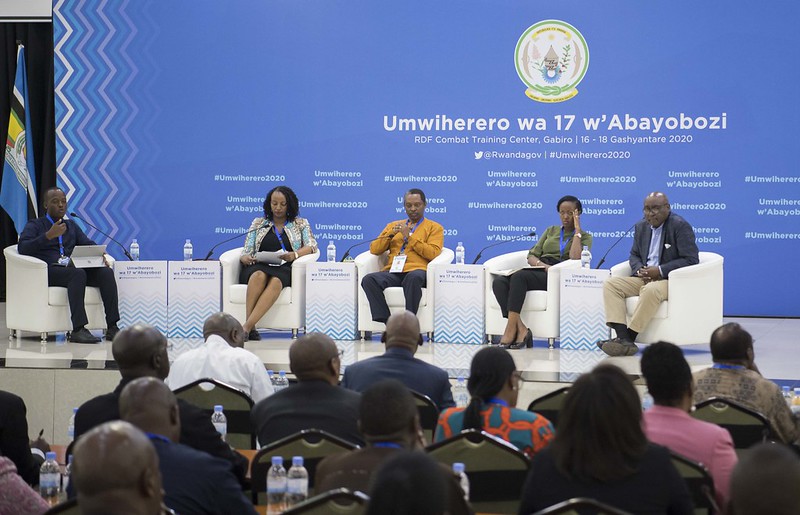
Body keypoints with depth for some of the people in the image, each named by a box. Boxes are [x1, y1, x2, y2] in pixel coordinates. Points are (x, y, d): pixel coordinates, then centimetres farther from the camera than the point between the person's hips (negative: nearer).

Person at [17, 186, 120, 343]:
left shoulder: (71, 225, 29)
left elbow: (88, 244, 17)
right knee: (78, 273, -37)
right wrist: (49, 235, -17)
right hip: (49, 271, -5)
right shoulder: (34, 225, 11)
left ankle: (112, 328, -28)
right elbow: (22, 248, -6)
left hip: (73, 268, 5)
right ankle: (78, 330, -43)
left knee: (106, 272, -21)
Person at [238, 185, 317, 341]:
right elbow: (246, 251, 17)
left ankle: (247, 326, -50)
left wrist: (294, 255, -16)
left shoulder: (301, 224, 21)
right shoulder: (258, 223, 23)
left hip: (284, 270, -1)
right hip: (259, 267, 1)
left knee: (275, 282, -39)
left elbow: (311, 246, 5)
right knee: (259, 276, -39)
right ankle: (249, 327, -46)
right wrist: (245, 258, -10)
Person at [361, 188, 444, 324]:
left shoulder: (434, 227, 17)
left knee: (413, 278, -42)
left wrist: (409, 237, -4)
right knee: (368, 280, -30)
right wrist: (390, 234, 4)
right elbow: (374, 250, 20)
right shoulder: (393, 225, 29)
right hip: (392, 272, 3)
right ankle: (386, 322, -34)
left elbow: (433, 253, 0)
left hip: (417, 271, -3)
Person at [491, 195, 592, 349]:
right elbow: (531, 256, 18)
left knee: (519, 276, -35)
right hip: (538, 272, 5)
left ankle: (511, 329, -37)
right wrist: (542, 265, -5)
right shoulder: (551, 231, 28)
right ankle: (520, 328, -35)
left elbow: (575, 259, -8)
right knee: (499, 281, -25)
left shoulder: (584, 237, 14)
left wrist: (577, 230, -1)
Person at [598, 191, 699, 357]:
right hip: (644, 278, 7)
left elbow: (691, 260, -14)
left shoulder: (681, 226, -8)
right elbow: (634, 255, 23)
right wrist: (640, 270, -3)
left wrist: (660, 271, -19)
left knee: (651, 290, -39)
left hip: (672, 281, -7)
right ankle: (623, 338, -29)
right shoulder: (641, 227, 14)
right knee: (610, 284, -14)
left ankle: (630, 338, -33)